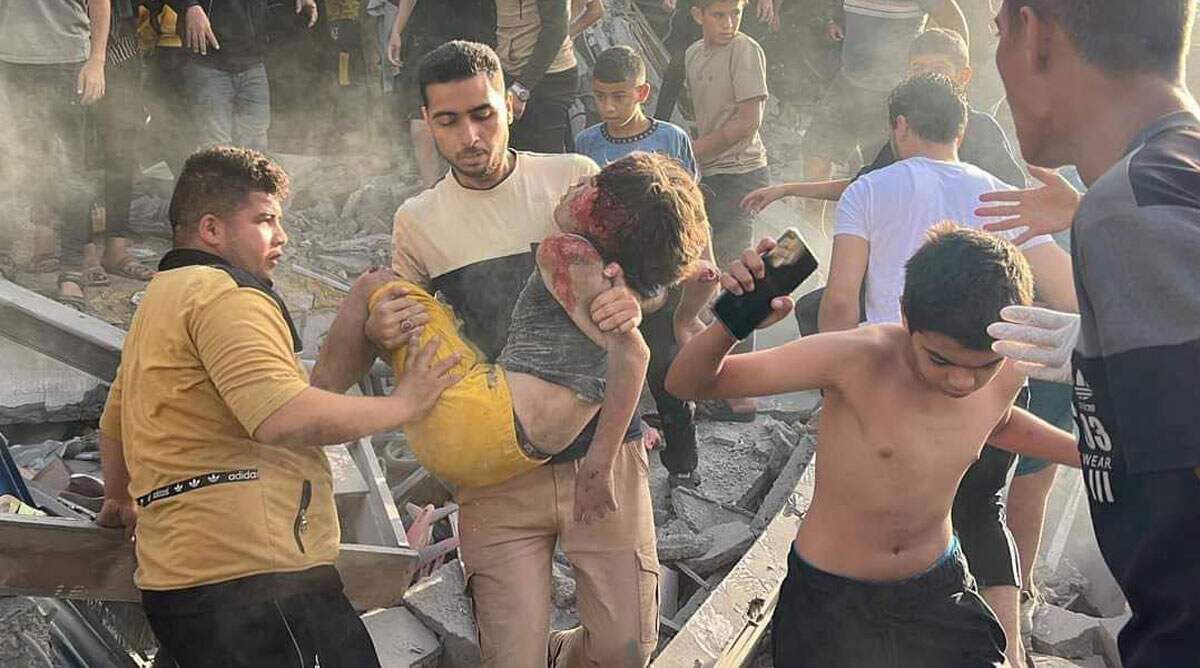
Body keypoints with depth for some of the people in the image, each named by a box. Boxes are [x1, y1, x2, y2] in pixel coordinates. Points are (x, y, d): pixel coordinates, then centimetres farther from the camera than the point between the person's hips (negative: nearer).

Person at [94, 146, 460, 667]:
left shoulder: (159, 299, 25)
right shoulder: (224, 292, -10)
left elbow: (114, 421, 37)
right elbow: (283, 417, -24)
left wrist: (120, 499, 52)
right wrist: (402, 403, -13)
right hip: (250, 572, -11)